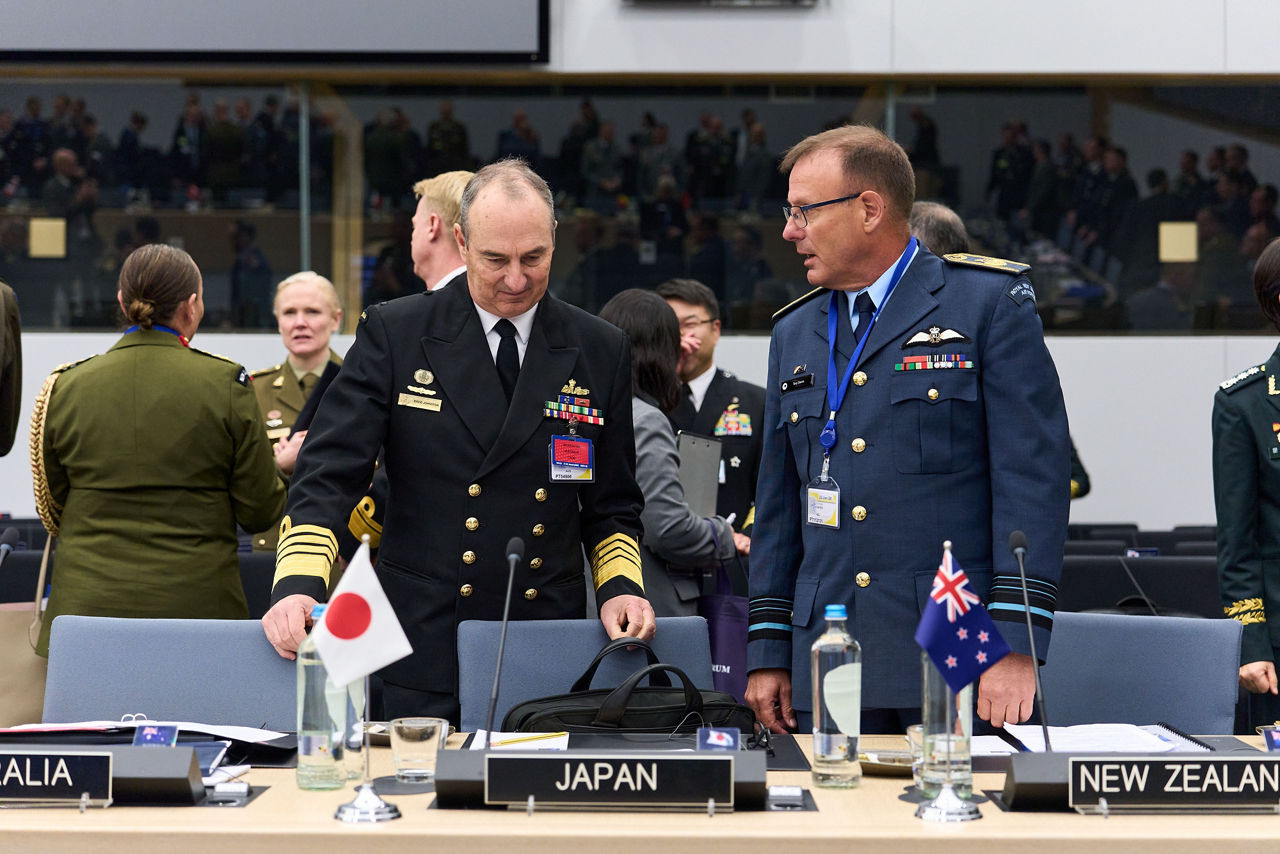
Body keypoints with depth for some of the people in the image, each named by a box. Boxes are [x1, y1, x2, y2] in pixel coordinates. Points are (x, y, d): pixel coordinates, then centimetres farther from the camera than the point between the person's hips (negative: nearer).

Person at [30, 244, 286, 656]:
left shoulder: (66, 387, 2)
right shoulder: (226, 383, -5)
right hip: (197, 603, -2)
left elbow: (52, 511, 11)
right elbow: (260, 509, 0)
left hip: (87, 602, 2)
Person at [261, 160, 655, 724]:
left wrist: (620, 585, -3)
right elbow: (328, 474, -4)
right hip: (425, 646, -1)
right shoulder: (392, 334, 1)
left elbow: (613, 505, 15)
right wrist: (299, 583, -19)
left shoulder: (601, 352, 7)